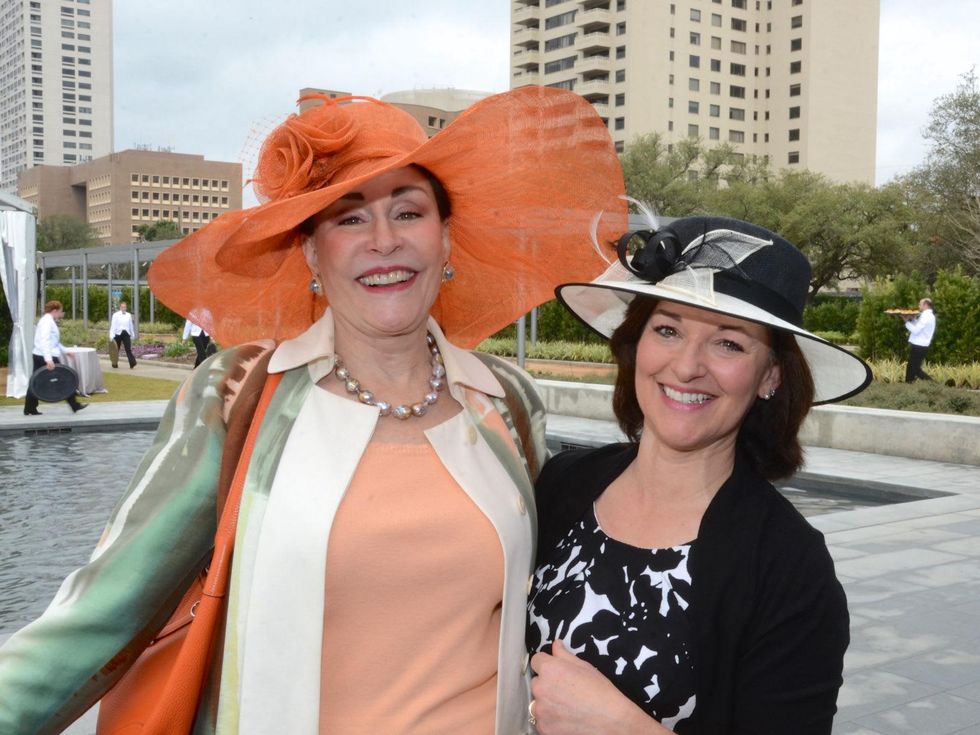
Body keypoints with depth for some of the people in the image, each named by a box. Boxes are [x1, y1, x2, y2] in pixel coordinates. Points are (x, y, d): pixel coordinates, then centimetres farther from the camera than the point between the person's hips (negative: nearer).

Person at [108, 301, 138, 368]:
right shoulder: (116, 315, 0)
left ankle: (132, 363, -22)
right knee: (116, 349, 11)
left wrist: (132, 335, 18)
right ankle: (115, 364, 27)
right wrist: (112, 336, -13)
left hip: (126, 334, 1)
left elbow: (131, 325, 15)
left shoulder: (128, 315, 9)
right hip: (118, 333, -1)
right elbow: (113, 325, -5)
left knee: (128, 349, -12)